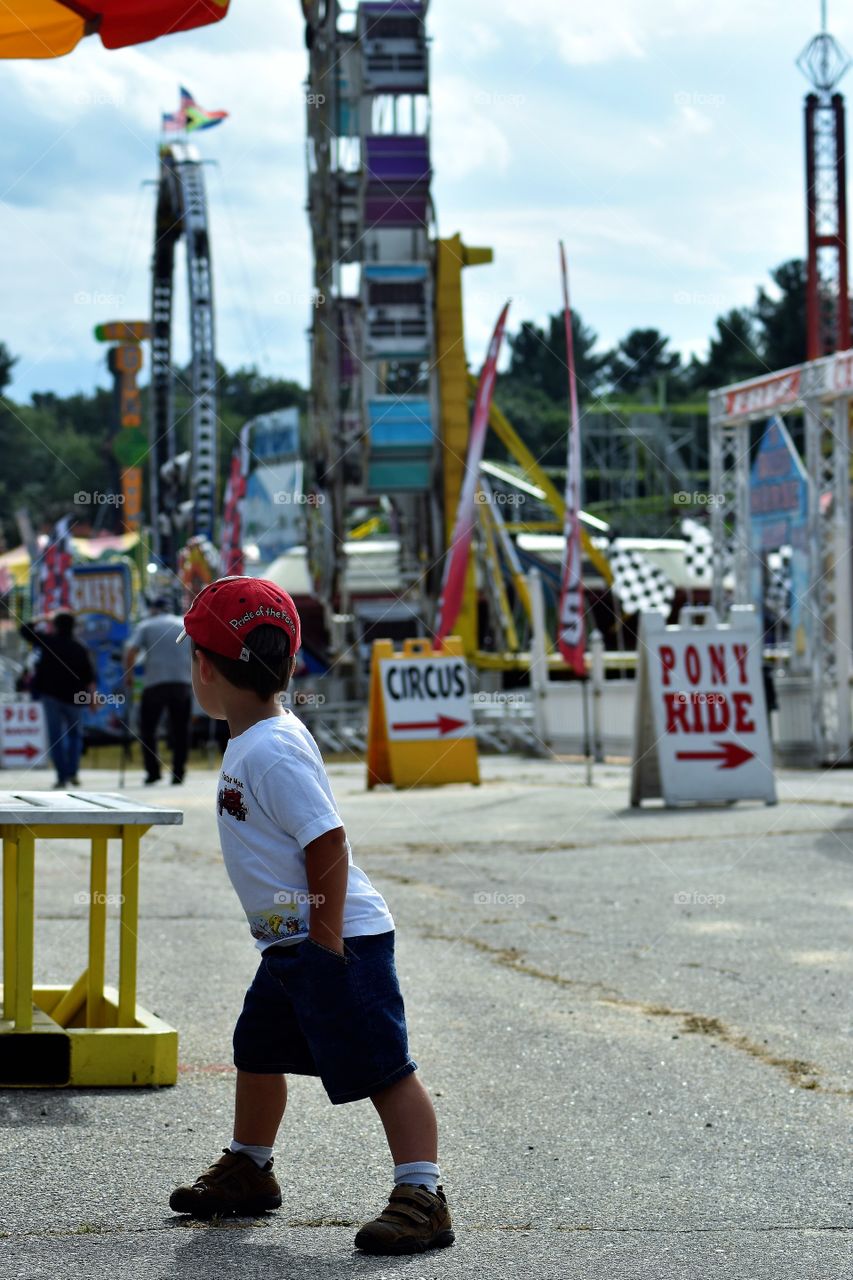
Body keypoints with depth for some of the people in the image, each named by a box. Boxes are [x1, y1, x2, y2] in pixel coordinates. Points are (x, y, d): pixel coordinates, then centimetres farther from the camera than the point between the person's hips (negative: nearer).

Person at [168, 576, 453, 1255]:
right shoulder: (256, 740, 11)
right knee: (257, 1051, 24)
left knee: (383, 1067, -10)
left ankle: (422, 1196, -11)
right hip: (289, 944, 11)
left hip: (337, 940, -11)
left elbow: (328, 843, -25)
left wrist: (326, 944, -22)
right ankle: (249, 1171, 41)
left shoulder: (271, 751, -21)